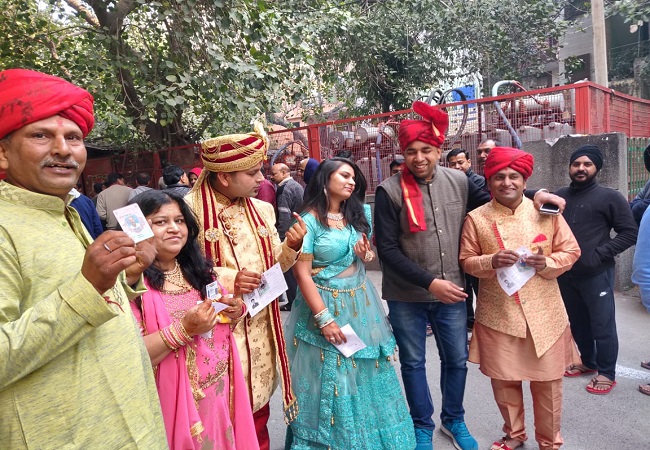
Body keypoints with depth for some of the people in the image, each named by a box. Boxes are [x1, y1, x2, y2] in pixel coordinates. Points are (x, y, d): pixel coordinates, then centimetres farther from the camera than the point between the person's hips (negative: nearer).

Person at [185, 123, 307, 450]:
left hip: (260, 330, 5)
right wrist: (227, 279, -21)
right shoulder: (190, 210, -14)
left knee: (258, 411, 19)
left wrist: (290, 247, -9)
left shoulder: (262, 210, 5)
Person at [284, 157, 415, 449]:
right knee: (330, 379, 6)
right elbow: (302, 273, -17)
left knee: (366, 375, 15)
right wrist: (324, 319, -19)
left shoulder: (359, 215, 6)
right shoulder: (309, 220, -13)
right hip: (324, 304, -6)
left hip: (361, 303, 6)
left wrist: (366, 256, -7)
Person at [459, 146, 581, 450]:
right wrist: (491, 261, -20)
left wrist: (546, 262, -16)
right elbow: (466, 262, 0)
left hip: (543, 313, 1)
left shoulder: (546, 212, 0)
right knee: (503, 380, 12)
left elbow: (571, 251, 4)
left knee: (548, 381, 10)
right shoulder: (476, 218, -3)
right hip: (497, 314, 0)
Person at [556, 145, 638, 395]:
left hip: (596, 274, -5)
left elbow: (629, 233, -6)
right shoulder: (559, 197, 8)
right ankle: (588, 362, 36)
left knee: (602, 326, 3)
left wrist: (600, 254, -15)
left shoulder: (609, 197, -5)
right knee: (577, 322, 17)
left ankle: (607, 373, 20)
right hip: (565, 273, 5)